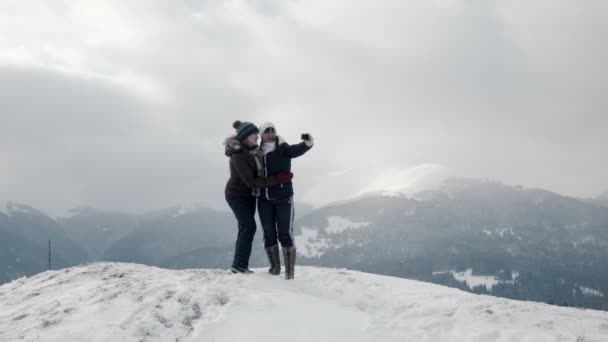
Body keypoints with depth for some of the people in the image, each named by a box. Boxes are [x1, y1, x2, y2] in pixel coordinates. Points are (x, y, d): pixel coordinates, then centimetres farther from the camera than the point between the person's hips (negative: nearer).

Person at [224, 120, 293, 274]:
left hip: (249, 195, 8)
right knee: (249, 227, -11)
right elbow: (251, 182, -31)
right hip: (237, 195, -8)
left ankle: (240, 265, 16)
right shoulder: (238, 156, -29)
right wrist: (277, 179, -33)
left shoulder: (253, 150, -3)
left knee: (246, 228, 9)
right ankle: (239, 265, -4)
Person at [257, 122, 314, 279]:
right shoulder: (259, 153, 7)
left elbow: (296, 150, -29)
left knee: (285, 234, -9)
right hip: (264, 200, 4)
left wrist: (307, 142, -50)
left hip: (283, 198, -4)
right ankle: (275, 266, 17)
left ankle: (290, 270, -5)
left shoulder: (283, 149, -7)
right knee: (269, 234, 5)